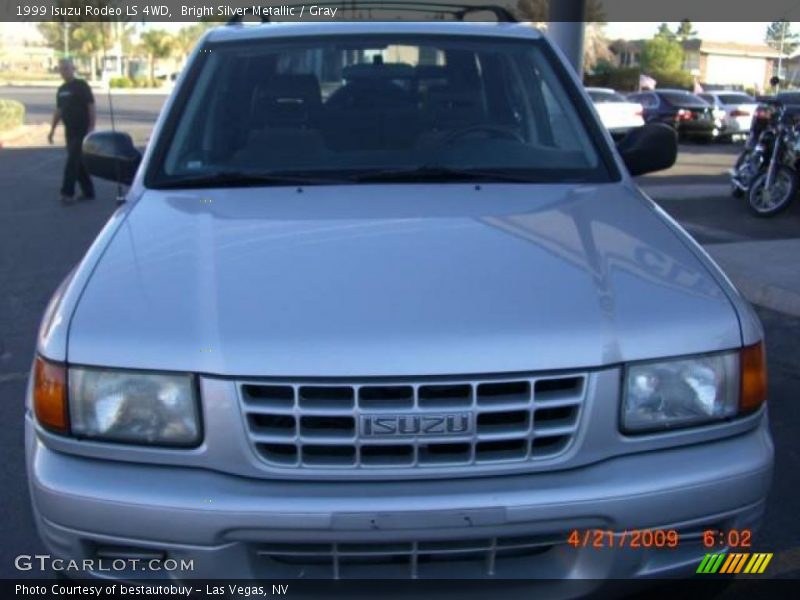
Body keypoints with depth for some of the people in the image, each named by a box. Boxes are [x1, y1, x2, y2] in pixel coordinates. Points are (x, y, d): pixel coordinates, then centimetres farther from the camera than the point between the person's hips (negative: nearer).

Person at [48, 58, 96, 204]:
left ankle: (68, 192, -8)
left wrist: (91, 127, -17)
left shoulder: (82, 86, -7)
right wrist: (52, 129, 15)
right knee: (79, 162, 9)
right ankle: (88, 191, 16)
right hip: (69, 131, 7)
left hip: (82, 131, -7)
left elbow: (91, 107, -11)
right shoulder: (61, 90, 13)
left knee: (72, 161, -10)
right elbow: (58, 110, 18)